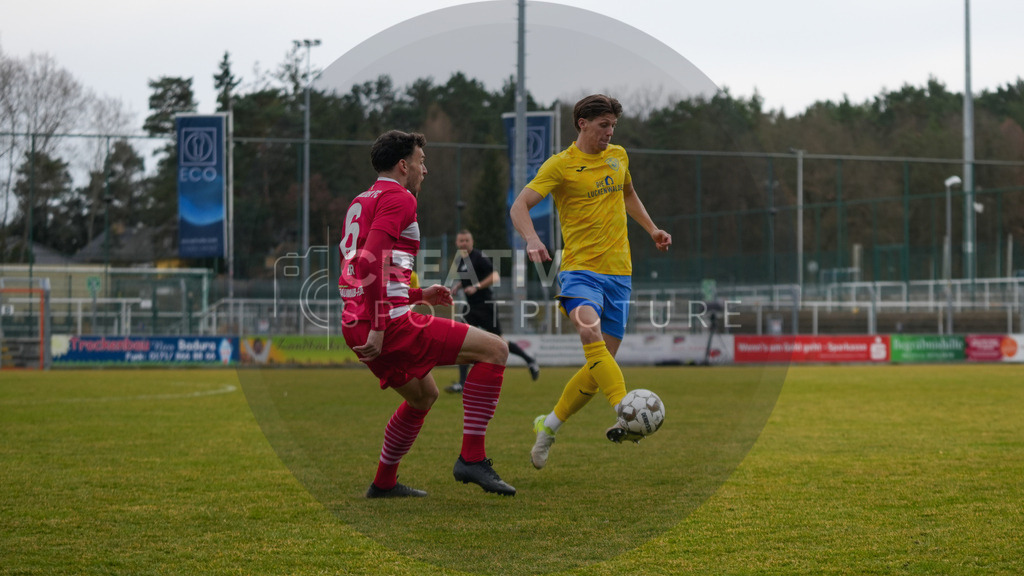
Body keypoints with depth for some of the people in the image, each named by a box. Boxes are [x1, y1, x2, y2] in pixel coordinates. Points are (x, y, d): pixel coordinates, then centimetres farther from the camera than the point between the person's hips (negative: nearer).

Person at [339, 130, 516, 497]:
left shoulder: (360, 203, 23)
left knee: (424, 394, 31)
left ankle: (384, 482, 35)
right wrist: (378, 327, -22)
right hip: (389, 325, -10)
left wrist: (419, 295, 26)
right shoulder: (399, 198, -6)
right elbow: (371, 260, -20)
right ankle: (472, 457, -12)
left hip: (355, 326, 10)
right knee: (494, 350, -7)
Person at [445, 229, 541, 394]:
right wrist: (457, 287, 9)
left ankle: (530, 361, 23)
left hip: (485, 306, -7)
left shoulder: (479, 257, -13)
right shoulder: (460, 261, 11)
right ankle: (462, 383, -7)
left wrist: (476, 287, -28)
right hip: (471, 307, 7)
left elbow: (495, 276, -20)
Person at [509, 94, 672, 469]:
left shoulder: (618, 156, 14)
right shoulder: (560, 164, -3)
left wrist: (652, 230, 23)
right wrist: (532, 240, -29)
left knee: (600, 364, 1)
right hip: (580, 269, -5)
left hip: (618, 273, 5)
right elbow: (519, 206, -10)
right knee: (590, 333, -33)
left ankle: (548, 427, 19)